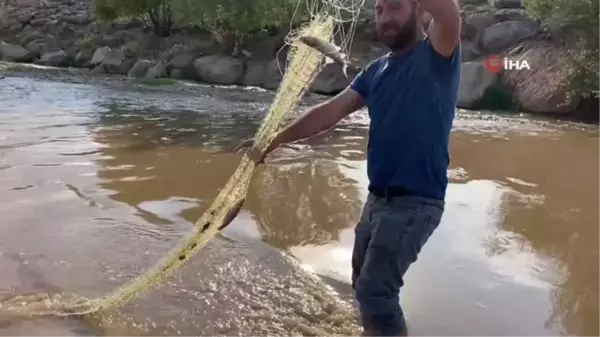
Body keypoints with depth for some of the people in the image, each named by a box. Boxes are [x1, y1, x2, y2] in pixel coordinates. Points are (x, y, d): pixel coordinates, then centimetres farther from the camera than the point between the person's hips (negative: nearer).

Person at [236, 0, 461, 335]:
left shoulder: (437, 55, -9)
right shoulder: (376, 70, 11)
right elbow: (329, 112, 7)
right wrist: (270, 144, 3)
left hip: (414, 201, -8)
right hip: (378, 197, 8)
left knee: (375, 290, -16)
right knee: (365, 283, 19)